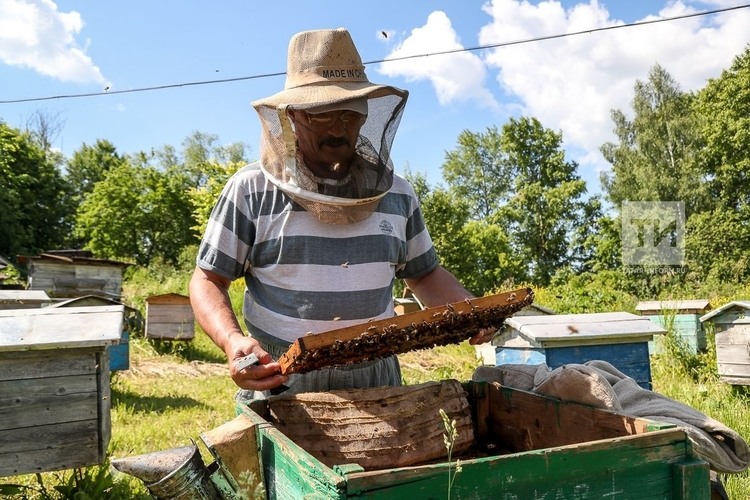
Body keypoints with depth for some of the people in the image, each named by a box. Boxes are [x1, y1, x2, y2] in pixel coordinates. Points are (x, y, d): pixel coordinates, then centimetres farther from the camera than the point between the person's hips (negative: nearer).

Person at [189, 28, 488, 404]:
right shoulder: (251, 190, -8)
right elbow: (208, 281, -5)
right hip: (277, 387, -3)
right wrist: (232, 340, -24)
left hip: (376, 387, 3)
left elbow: (424, 274, 13)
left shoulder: (397, 194, 3)